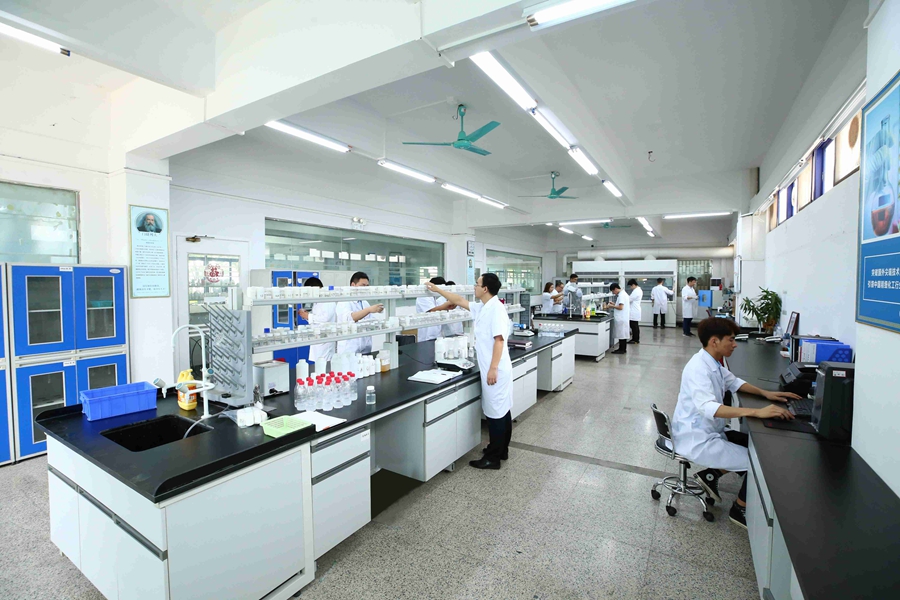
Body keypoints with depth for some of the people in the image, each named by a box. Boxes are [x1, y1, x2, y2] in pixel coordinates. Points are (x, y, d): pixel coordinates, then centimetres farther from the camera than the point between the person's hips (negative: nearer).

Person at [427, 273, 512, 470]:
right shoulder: (482, 308, 11)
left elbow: (499, 340, -23)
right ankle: (501, 450, 31)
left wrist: (493, 369, -24)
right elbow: (459, 301, 23)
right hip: (492, 369, 10)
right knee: (501, 410, 17)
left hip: (495, 370, -10)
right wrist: (437, 290, 27)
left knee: (495, 412, 0)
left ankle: (493, 458, 11)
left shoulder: (496, 309, -18)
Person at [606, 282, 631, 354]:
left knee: (621, 334, -3)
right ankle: (622, 349, 19)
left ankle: (621, 350, 2)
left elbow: (620, 307, -22)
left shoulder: (621, 295, -18)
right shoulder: (623, 293, 14)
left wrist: (612, 306, -11)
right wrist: (614, 304, 12)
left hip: (621, 318, -10)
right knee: (622, 334, 13)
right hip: (621, 318, 10)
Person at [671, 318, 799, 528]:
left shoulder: (713, 363, 5)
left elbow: (733, 382, 23)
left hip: (710, 432, 10)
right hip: (697, 440, -10)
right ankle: (740, 510, 14)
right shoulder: (698, 368, -27)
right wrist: (756, 412, -46)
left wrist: (764, 393, 9)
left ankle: (712, 474, 20)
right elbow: (708, 407, -41)